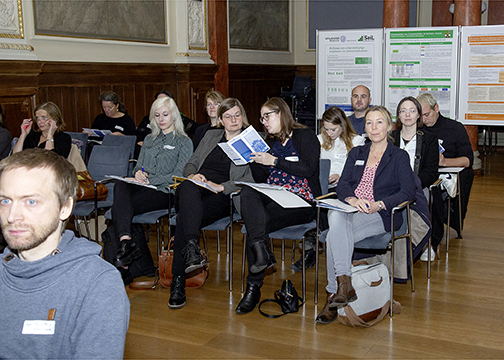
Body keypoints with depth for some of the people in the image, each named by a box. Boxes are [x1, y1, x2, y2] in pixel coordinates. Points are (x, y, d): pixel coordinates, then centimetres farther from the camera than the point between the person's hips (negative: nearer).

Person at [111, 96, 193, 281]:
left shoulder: (184, 142, 8)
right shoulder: (149, 139, 26)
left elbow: (179, 176, -2)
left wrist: (150, 180, -12)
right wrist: (138, 173, -3)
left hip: (164, 191, -5)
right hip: (142, 187, 5)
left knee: (118, 208, -29)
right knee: (120, 186, -33)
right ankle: (126, 241, -47)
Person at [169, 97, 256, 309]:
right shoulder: (211, 136, 27)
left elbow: (250, 181, 2)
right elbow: (191, 163, 23)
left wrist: (221, 186, -12)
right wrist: (192, 175, -2)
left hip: (221, 197, -3)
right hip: (195, 190, 3)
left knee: (184, 218, -34)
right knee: (188, 188, -39)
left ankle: (178, 281, -35)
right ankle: (192, 246, -53)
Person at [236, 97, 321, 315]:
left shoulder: (305, 136, 5)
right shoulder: (269, 142, 23)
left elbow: (309, 169, -12)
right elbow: (260, 179, 19)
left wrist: (275, 161, -12)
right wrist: (254, 158, 4)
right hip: (272, 199, 5)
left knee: (257, 222, -30)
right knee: (248, 192, -30)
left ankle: (253, 287, -20)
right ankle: (261, 250, -45)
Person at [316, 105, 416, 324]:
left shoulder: (399, 157, 11)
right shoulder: (356, 153, 23)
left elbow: (408, 192, -2)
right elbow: (342, 184, 10)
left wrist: (379, 204, -17)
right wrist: (351, 199, -14)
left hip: (380, 216, -4)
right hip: (350, 209, 4)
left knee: (335, 236, -32)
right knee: (336, 218, -34)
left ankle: (334, 294, -26)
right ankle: (345, 284, -34)